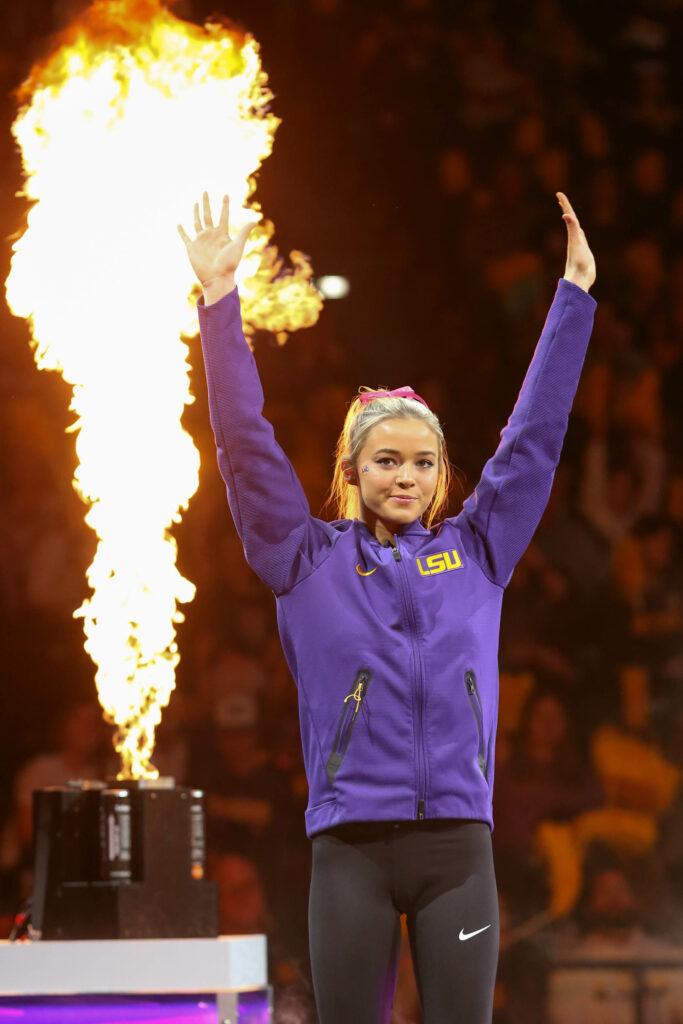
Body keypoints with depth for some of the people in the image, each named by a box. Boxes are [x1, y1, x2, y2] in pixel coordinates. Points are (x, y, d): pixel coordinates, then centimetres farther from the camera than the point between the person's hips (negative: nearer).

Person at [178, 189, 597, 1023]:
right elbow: (245, 442, 4)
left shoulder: (476, 552, 12)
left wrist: (575, 294, 13)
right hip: (351, 849, -1)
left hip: (457, 846, 1)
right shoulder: (309, 563, 8)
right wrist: (219, 303, -2)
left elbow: (536, 433, 14)